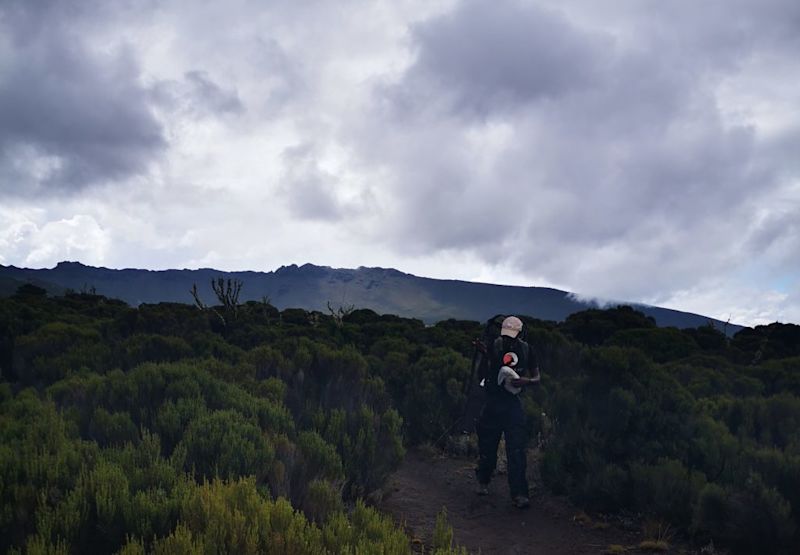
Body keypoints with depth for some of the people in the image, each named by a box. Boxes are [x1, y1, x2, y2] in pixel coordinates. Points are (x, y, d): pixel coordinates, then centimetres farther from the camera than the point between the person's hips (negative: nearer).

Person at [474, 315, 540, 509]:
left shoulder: (525, 349, -1)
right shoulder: (495, 345, -4)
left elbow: (537, 377, 4)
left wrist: (527, 381, -16)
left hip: (513, 404, 0)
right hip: (492, 400, 0)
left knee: (516, 449, -7)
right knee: (487, 445, 10)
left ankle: (519, 494, -5)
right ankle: (483, 481, 34)